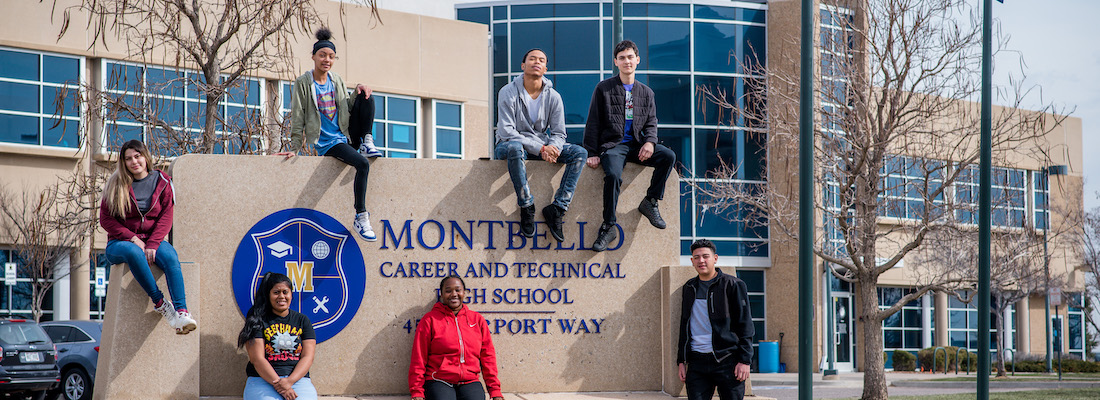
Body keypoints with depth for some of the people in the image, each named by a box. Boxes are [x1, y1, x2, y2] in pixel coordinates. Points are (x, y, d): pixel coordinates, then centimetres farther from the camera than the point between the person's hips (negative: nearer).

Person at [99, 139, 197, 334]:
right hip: (120, 242, -1)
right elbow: (105, 219, 0)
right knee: (133, 252, -39)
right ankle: (159, 303, -37)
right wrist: (132, 238, -13)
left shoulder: (162, 182, 6)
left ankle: (181, 311, -47)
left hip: (153, 240, 1)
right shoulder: (116, 184, 4)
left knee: (170, 256, -33)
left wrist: (152, 244, -15)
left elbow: (166, 218, 1)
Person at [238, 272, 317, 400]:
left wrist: (289, 381, -12)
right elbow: (257, 358, -3)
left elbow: (307, 357, 6)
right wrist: (278, 385, -15)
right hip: (262, 380, -2)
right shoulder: (258, 321, 7)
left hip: (297, 379, 2)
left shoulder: (302, 321, 15)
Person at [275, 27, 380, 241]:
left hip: (348, 135, 5)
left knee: (366, 98, -14)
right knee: (362, 164, -32)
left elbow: (347, 109, 14)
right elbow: (297, 118, -5)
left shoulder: (336, 80, 10)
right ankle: (361, 218, -28)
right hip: (328, 143, -5)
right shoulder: (303, 84, -5)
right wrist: (295, 148, -9)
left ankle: (367, 143, -10)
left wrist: (359, 91, -4)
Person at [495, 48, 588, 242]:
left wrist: (552, 147, -25)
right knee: (515, 147, -41)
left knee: (579, 152, -16)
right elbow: (506, 131, -19)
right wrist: (540, 149, -29)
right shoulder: (508, 93, -11)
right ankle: (526, 207, -29)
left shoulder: (553, 97, 1)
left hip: (542, 146, 4)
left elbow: (559, 133, 2)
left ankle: (558, 208, -24)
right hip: (508, 145, -4)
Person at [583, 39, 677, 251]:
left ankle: (650, 202, -11)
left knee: (668, 156, -24)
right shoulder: (604, 88, 6)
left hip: (636, 144, 4)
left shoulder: (646, 92, 17)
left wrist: (650, 142, -9)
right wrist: (592, 153, -4)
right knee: (613, 175, -34)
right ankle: (608, 226, -24)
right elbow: (593, 123, 4)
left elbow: (651, 122, 15)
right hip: (612, 144, -4)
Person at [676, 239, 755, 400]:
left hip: (727, 361, -4)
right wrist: (681, 361, 15)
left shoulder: (732, 285, 0)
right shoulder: (689, 288, 16)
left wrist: (744, 361, -9)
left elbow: (745, 325, -2)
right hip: (697, 362, 4)